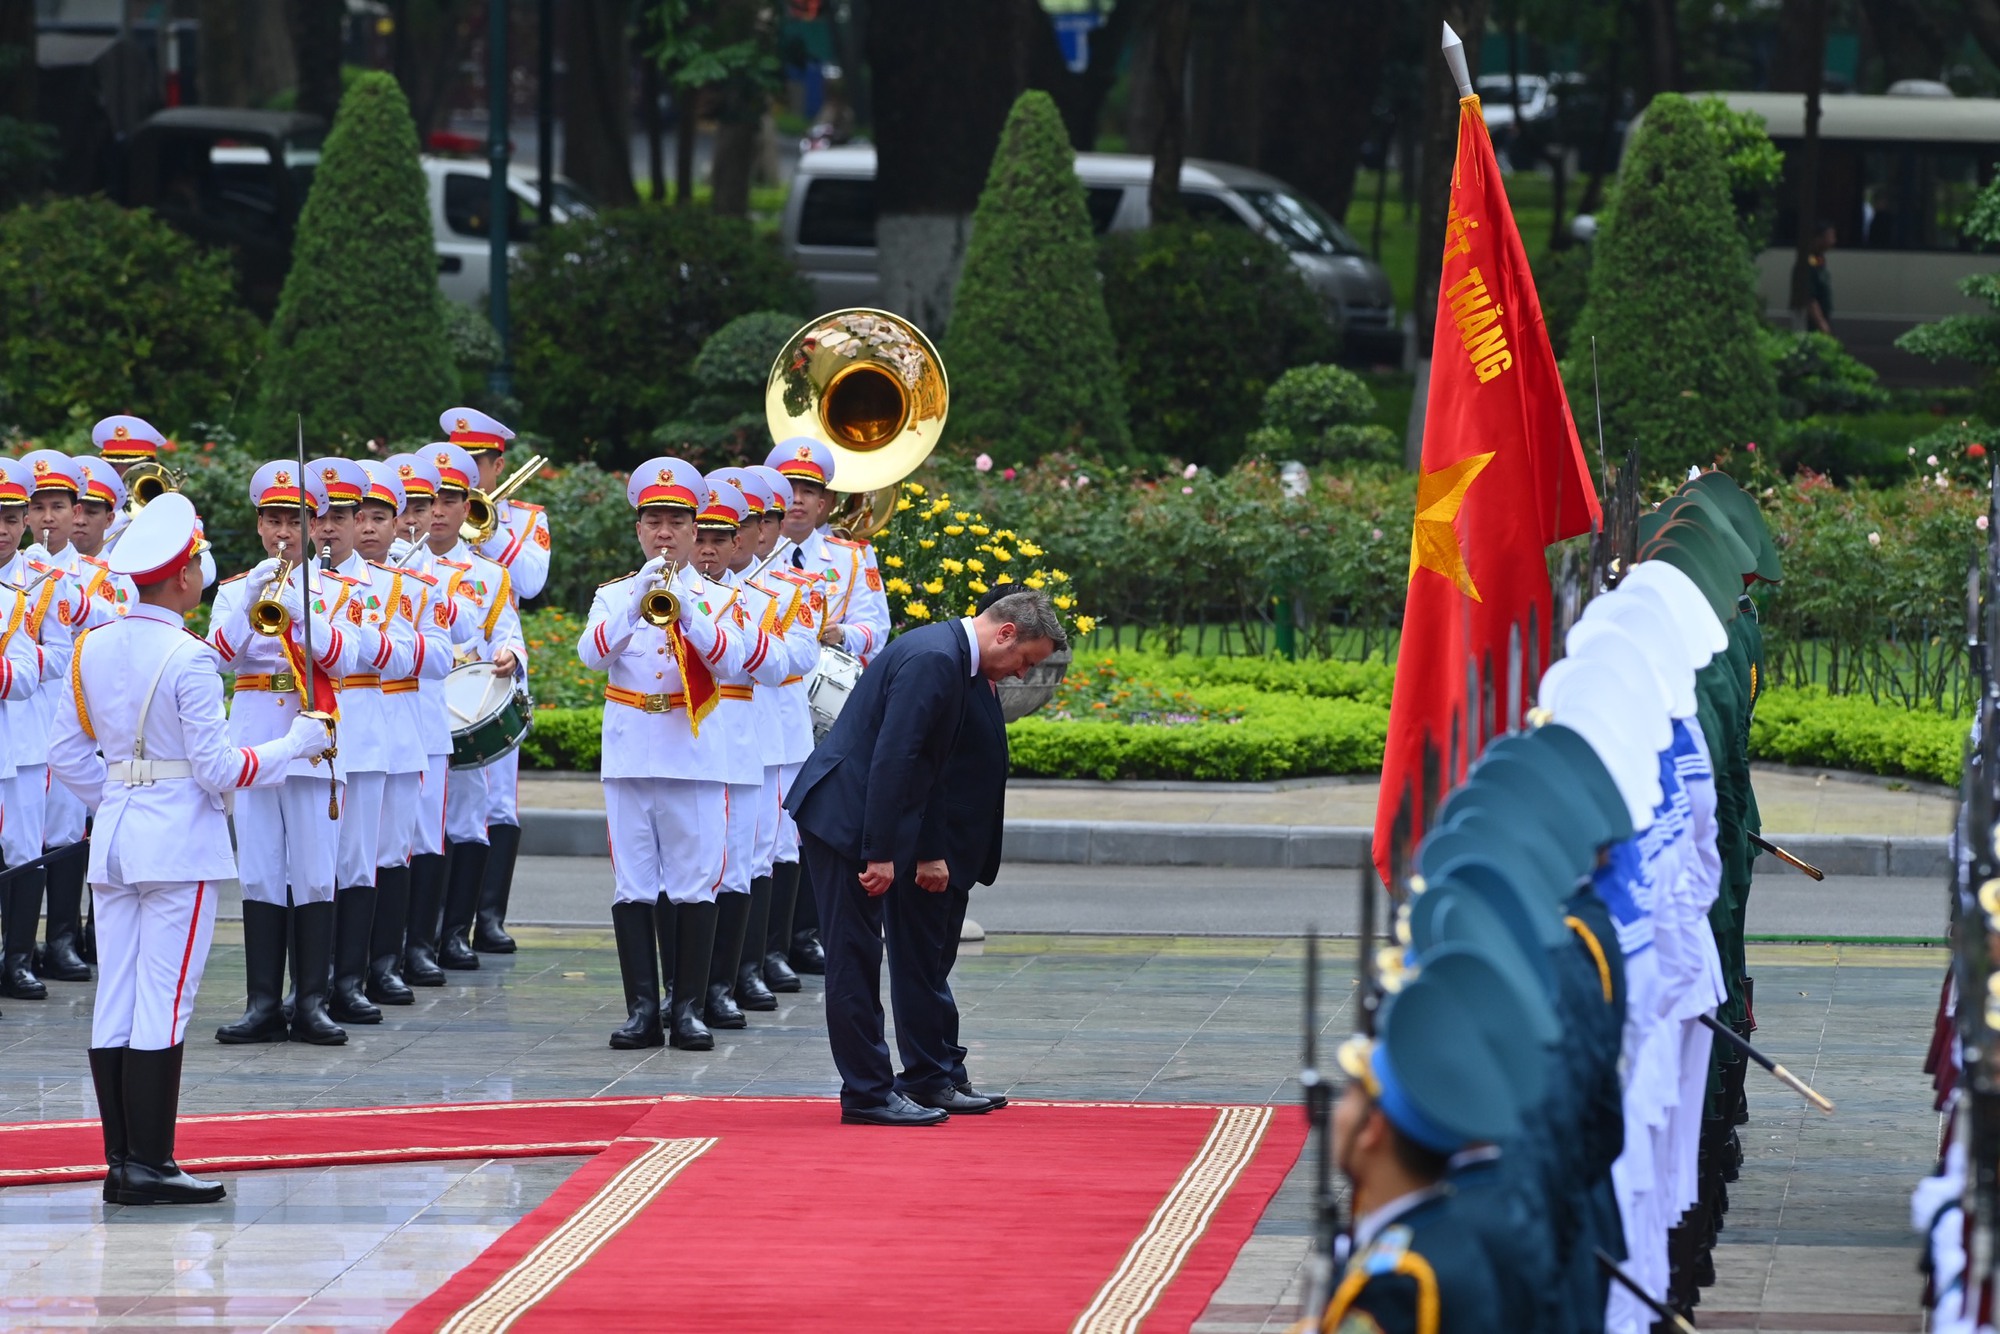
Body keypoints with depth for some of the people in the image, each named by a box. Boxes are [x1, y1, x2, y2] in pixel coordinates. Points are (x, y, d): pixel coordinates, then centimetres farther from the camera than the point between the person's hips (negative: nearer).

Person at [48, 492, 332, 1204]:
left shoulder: (91, 649, 5)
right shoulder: (188, 659, -15)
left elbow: (66, 755, 11)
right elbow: (219, 769, -14)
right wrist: (296, 743, -1)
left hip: (114, 837, 7)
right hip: (180, 840, -7)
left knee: (114, 1005, 7)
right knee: (163, 1004, -5)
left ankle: (121, 1161, 10)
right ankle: (149, 1166, -5)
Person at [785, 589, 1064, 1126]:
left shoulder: (951, 659, 14)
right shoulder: (933, 658, -19)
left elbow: (924, 765, 22)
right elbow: (892, 758, -24)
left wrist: (930, 853, 23)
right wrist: (882, 855, -23)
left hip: (861, 815, 10)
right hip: (842, 814, -10)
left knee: (859, 955, 12)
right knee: (855, 955, -5)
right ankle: (867, 1094, -2)